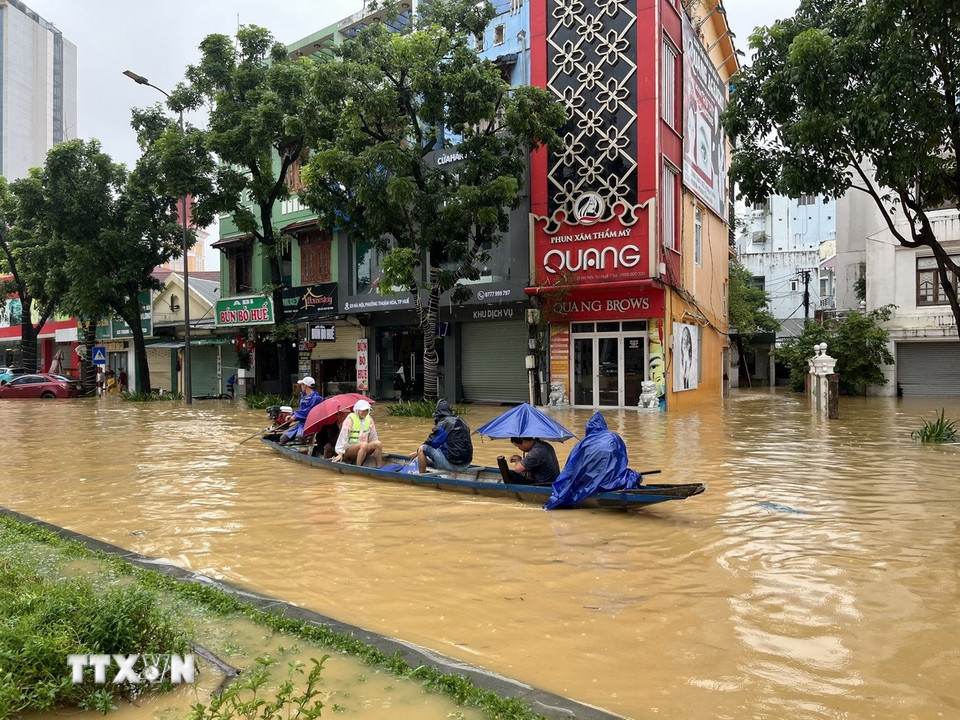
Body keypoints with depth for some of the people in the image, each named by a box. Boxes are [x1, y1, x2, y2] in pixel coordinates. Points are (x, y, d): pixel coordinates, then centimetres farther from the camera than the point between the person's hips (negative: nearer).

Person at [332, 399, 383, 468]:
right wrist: (340, 454, -17)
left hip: (363, 449, 6)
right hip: (349, 448, -6)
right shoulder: (350, 419, -10)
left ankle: (379, 468, -19)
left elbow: (373, 436, 14)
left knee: (377, 443, -20)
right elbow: (343, 436, -13)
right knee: (364, 444, -34)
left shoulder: (369, 419, 7)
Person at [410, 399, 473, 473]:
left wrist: (417, 452, 14)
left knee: (422, 448, -2)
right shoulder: (461, 421, 13)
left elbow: (431, 443, -3)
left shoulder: (443, 424, -9)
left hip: (452, 464, -8)